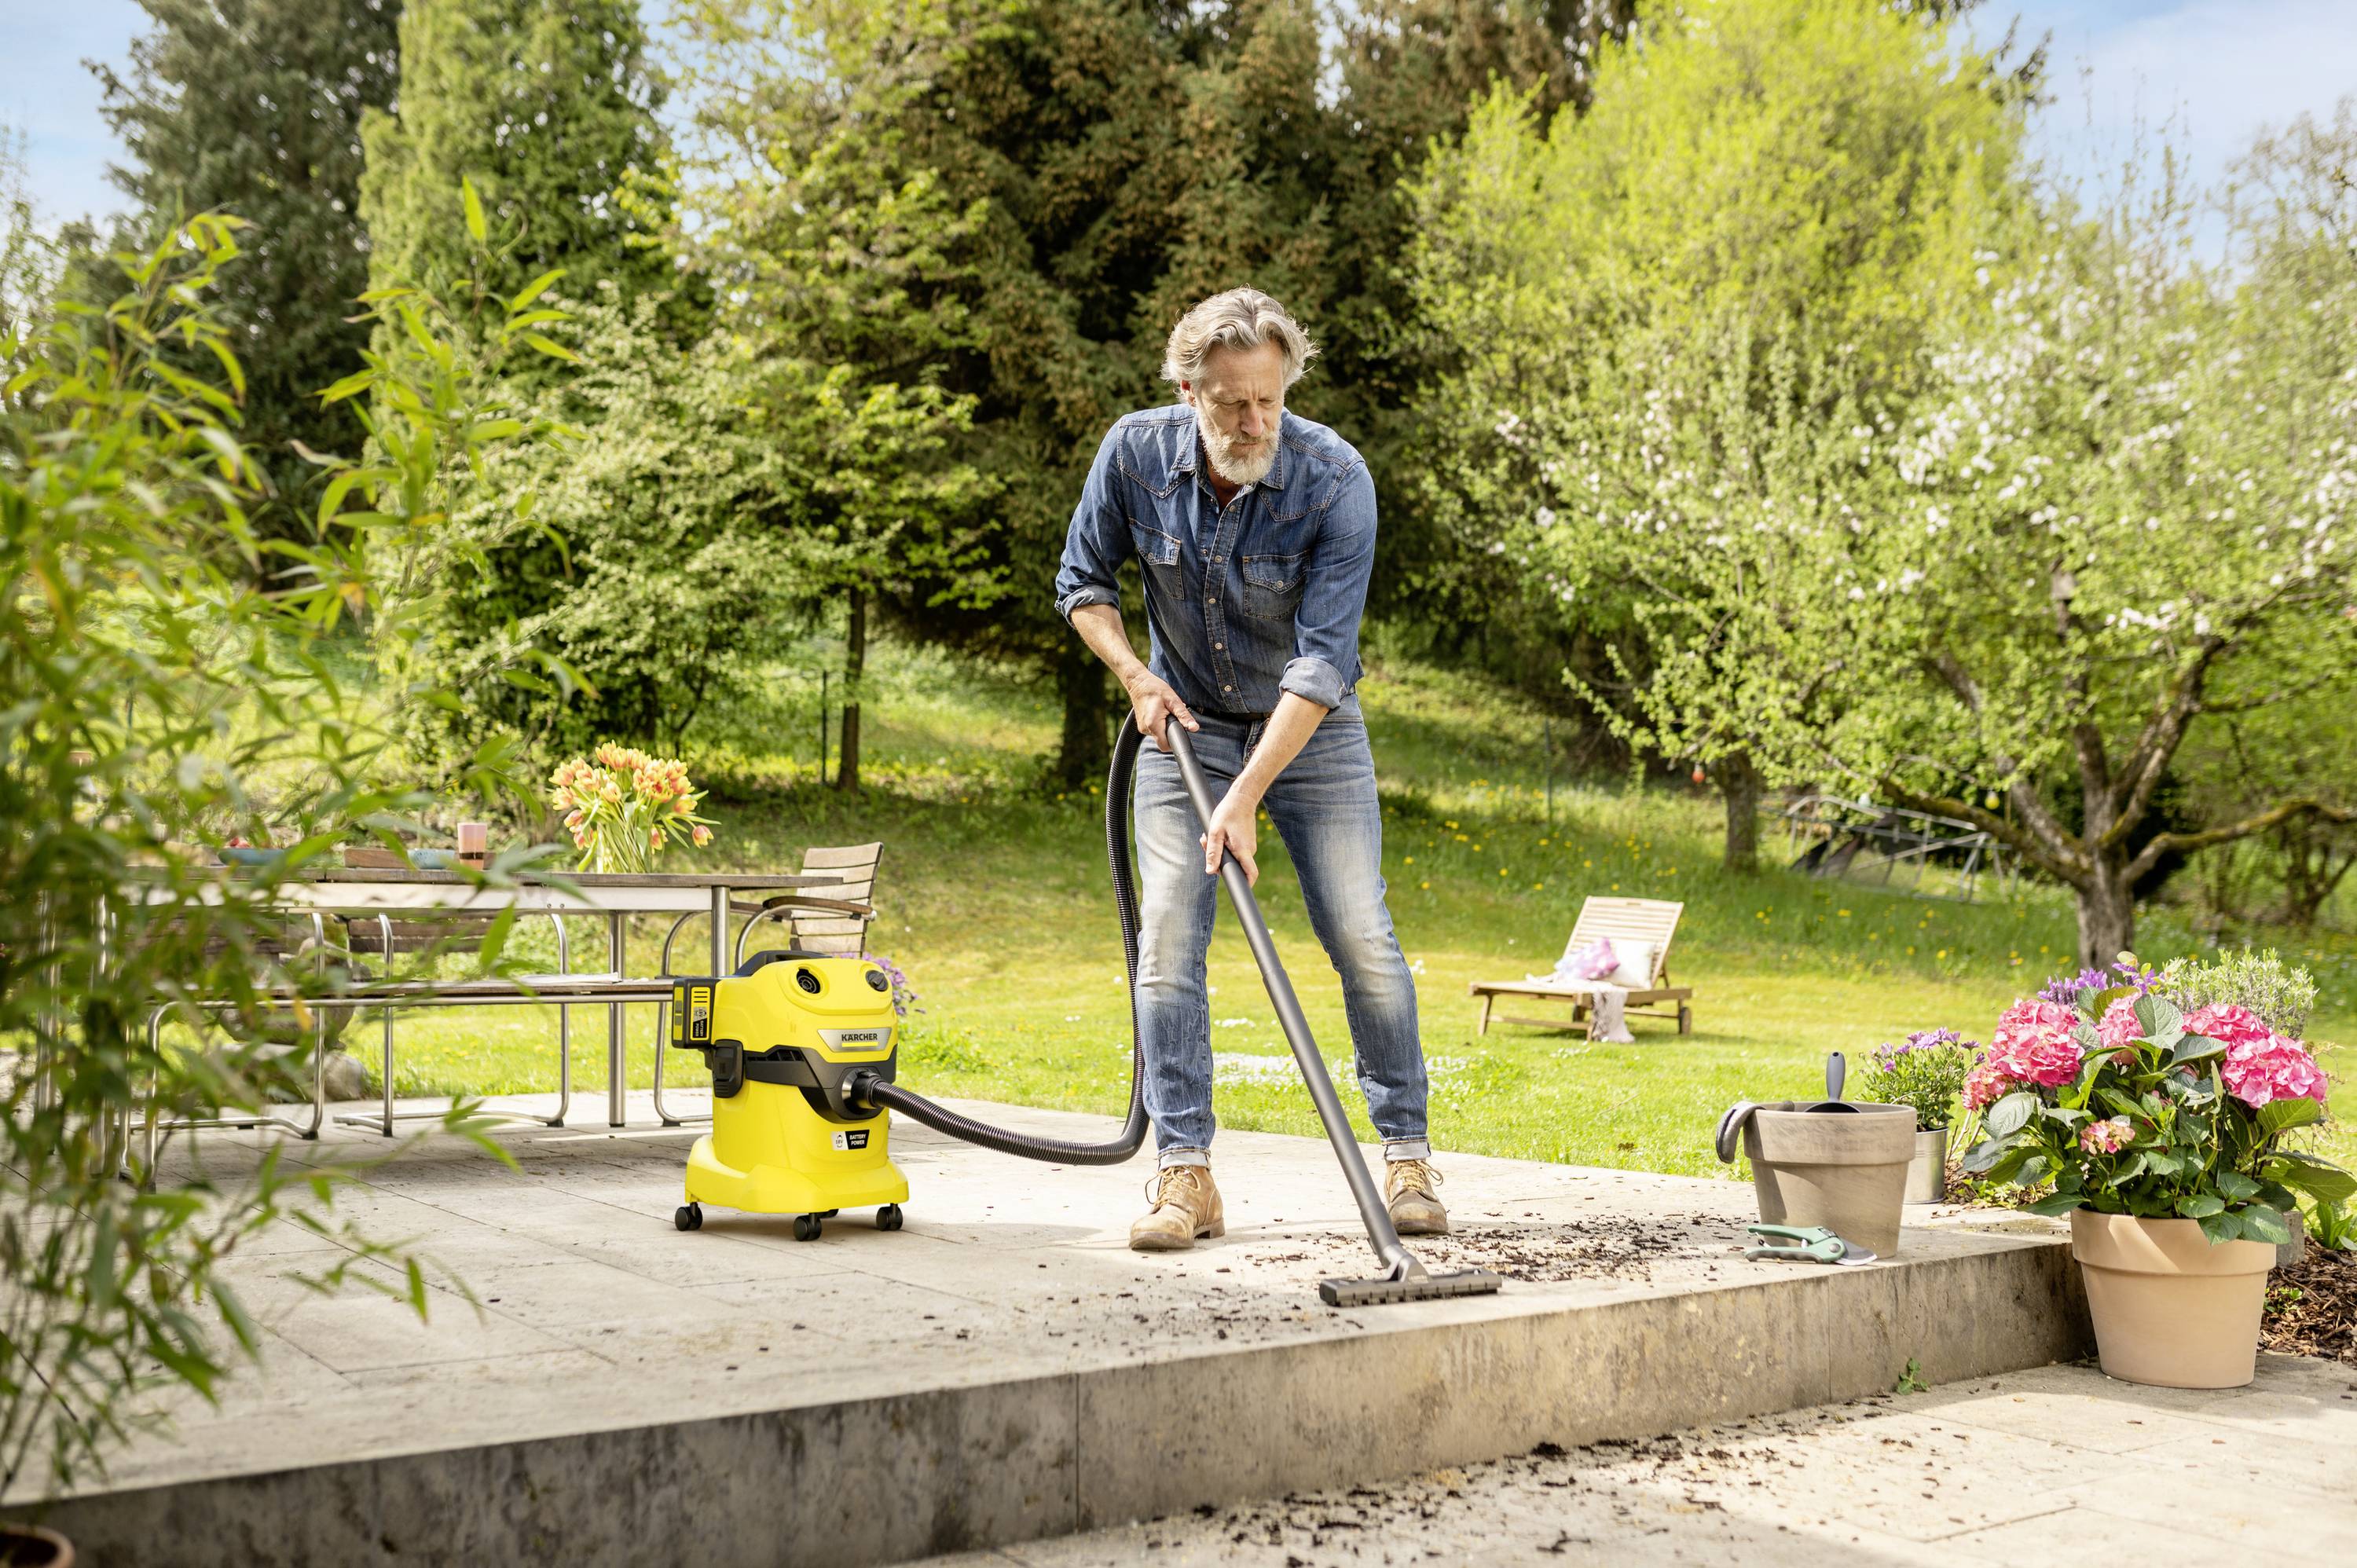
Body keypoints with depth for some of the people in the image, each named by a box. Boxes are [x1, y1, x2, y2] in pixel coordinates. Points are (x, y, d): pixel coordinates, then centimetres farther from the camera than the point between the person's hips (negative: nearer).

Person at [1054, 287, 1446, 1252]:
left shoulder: (1335, 479, -24)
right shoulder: (1136, 452, -15)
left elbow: (1323, 659, -27)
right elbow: (1082, 582, 2)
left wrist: (1247, 796, -32)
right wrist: (1136, 677, -14)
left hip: (1310, 729, -2)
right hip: (1187, 726, 2)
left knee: (1362, 939, -5)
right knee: (1168, 940, -9)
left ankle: (1406, 1156, 9)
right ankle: (1185, 1174, -5)